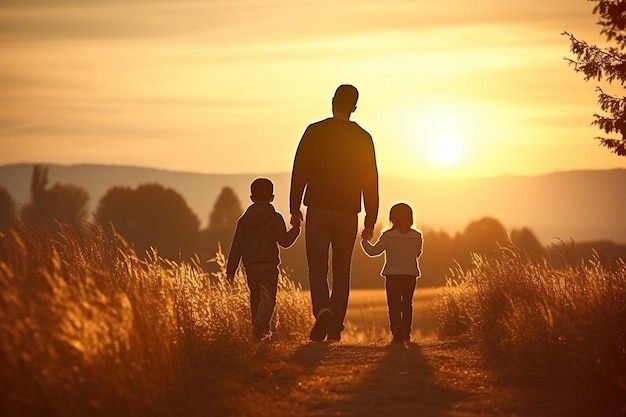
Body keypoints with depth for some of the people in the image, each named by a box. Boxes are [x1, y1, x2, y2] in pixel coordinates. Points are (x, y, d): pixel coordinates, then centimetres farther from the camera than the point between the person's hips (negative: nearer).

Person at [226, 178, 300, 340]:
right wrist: (296, 229, 6)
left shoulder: (243, 220, 10)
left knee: (256, 298, 17)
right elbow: (284, 241, -9)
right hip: (269, 265, -4)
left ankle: (261, 330, 19)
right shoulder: (275, 218, -1)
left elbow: (236, 247, 6)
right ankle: (261, 323, -32)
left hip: (250, 267, 4)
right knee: (268, 298, -7)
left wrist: (231, 270, 8)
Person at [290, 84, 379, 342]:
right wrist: (370, 221, 9)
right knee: (341, 272, 11)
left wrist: (295, 208, 5)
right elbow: (370, 181, 4)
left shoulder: (315, 132, -2)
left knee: (317, 269, 1)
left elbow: (300, 171, -3)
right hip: (348, 214, 2)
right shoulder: (363, 138, 3)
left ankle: (322, 310, -26)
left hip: (318, 211, -2)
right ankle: (335, 329, 10)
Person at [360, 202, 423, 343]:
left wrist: (365, 241, 16)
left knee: (394, 304, -3)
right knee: (407, 304, 16)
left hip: (393, 275, -3)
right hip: (411, 274, 3)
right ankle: (406, 333, 19)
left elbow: (373, 251, -1)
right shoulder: (417, 236, 2)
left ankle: (396, 327, -27)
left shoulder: (388, 235, -8)